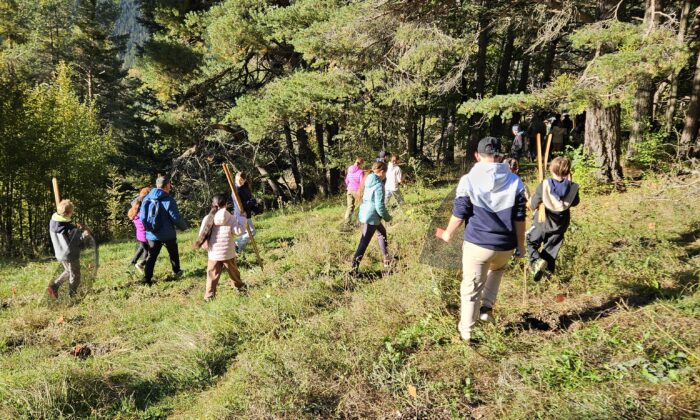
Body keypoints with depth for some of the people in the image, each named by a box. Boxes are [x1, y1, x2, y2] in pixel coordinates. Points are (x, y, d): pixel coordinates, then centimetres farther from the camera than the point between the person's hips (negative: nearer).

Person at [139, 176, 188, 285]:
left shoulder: (147, 199, -1)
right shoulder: (169, 200, -16)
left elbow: (142, 216, 5)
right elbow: (176, 218, -15)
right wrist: (184, 226, 4)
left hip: (152, 234, 3)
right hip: (167, 234, -3)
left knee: (151, 256, 9)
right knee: (173, 254, 20)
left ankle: (147, 278, 2)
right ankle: (176, 271, 36)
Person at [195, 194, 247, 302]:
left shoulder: (207, 219, -6)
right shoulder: (230, 218, -11)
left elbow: (202, 236, -2)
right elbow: (238, 231, -6)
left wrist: (205, 245, 15)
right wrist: (243, 219, 6)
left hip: (213, 253, 0)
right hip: (228, 253, 0)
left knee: (212, 275, 5)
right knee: (233, 271, 21)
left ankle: (209, 296, 1)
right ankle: (239, 286, 41)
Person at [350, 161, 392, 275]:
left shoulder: (368, 181, 7)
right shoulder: (379, 185, -18)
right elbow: (380, 206, -20)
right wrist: (387, 217, -3)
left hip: (364, 213, 9)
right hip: (371, 216, -9)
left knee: (382, 232, 26)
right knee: (363, 243, -4)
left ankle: (387, 260, 34)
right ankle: (354, 270, -1)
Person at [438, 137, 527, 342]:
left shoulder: (468, 180, -7)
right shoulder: (515, 181, 0)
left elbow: (459, 214, -4)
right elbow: (519, 218, 2)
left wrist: (448, 234, 13)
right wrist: (521, 244, 13)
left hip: (476, 243, -3)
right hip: (505, 246, 3)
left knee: (471, 288, 8)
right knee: (497, 270, 34)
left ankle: (466, 331, 15)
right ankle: (486, 307, 22)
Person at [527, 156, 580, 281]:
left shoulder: (544, 186, -20)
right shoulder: (573, 187, -13)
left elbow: (533, 205, -13)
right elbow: (575, 202, 8)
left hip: (542, 223, -3)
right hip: (560, 226, 3)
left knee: (530, 242, 15)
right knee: (551, 249, 17)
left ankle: (536, 261, -11)